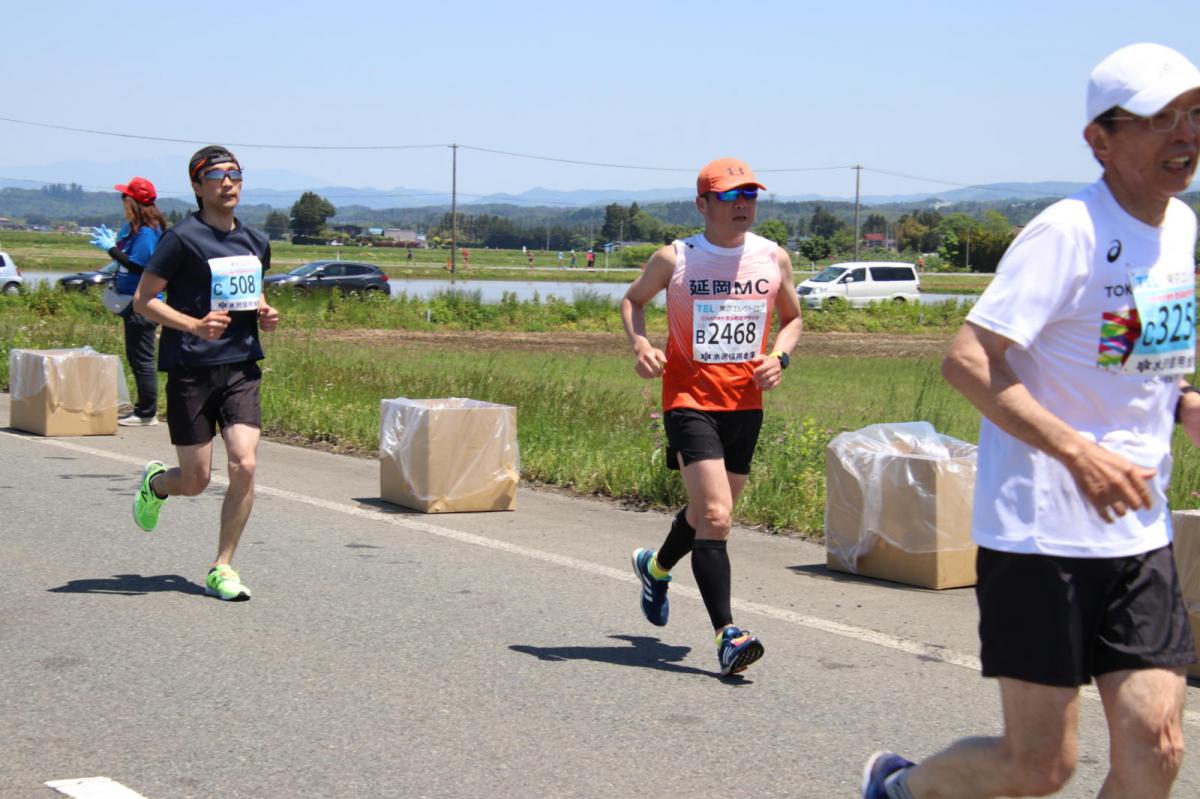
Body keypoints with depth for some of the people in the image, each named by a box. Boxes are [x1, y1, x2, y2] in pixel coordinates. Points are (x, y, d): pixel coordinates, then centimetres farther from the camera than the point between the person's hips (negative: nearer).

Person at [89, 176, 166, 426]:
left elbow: (136, 265, -23)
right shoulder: (134, 228, 13)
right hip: (132, 302, 10)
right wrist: (113, 243, 7)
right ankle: (143, 409, 23)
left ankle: (147, 414, -1)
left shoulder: (147, 232, -17)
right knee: (136, 358, 16)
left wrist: (111, 248, -17)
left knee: (141, 359, -5)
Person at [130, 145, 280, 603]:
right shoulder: (183, 239, -7)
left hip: (242, 368, 4)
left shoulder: (255, 242, 11)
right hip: (191, 371, -4)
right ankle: (155, 483, 39)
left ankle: (222, 568, 2)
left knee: (244, 466, -12)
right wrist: (196, 325, -20)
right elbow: (143, 300, -7)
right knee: (196, 481, 2)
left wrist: (264, 315, 5)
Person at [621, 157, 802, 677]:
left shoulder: (773, 258, 4)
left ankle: (656, 566, 50)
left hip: (746, 403, 5)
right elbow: (633, 299, 12)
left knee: (709, 512, 18)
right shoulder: (674, 258, -5)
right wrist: (640, 344, -7)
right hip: (690, 400, -5)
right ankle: (727, 636, -18)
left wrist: (779, 357, -3)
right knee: (715, 516, -17)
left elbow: (792, 317, 18)